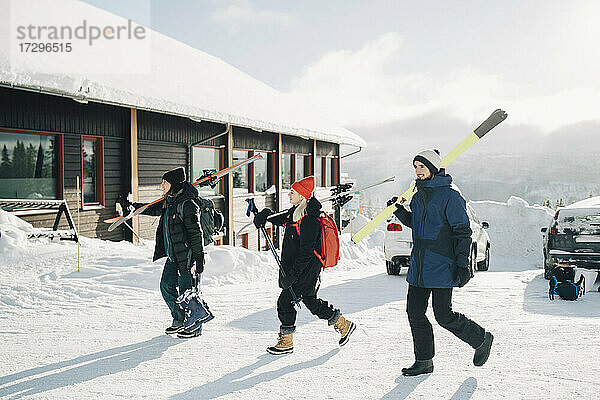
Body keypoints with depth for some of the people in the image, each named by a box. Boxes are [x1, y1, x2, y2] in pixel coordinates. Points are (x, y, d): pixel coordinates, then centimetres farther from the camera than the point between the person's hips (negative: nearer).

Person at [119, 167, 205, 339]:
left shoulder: (187, 205, -17)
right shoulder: (168, 202, 10)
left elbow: (196, 232, -18)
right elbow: (153, 209, 29)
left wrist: (199, 257, -19)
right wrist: (131, 207, 29)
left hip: (186, 255, -9)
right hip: (172, 255, 9)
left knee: (186, 291, -2)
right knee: (166, 286, 12)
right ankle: (179, 320, 28)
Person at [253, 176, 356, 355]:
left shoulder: (309, 221, -22)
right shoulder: (295, 212, 6)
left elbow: (305, 253, -23)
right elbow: (283, 219, 28)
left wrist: (292, 275, -23)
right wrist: (266, 215, 9)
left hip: (306, 269, -10)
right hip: (292, 266, 10)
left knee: (285, 301, -6)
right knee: (310, 300, 16)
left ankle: (286, 342, 7)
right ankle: (344, 325, 27)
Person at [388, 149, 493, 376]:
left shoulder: (450, 195, -11)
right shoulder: (419, 194, 12)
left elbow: (463, 231, -12)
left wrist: (463, 263, -18)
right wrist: (399, 211, 9)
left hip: (441, 266, -8)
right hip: (419, 265, 8)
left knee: (444, 316, -4)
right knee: (414, 311, 5)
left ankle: (481, 339, 21)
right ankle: (424, 361, 16)